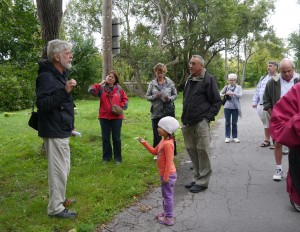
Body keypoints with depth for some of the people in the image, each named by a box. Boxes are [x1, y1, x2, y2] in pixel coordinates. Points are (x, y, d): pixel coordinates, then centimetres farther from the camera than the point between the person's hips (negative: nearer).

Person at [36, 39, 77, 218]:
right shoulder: (46, 76, -18)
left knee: (64, 169, 19)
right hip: (54, 132, -10)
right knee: (59, 171, -3)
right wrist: (64, 91, -37)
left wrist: (69, 124, 23)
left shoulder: (61, 74, 14)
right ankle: (56, 208, 11)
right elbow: (42, 104, -29)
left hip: (62, 131, 10)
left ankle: (59, 198, 35)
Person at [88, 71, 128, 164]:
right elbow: (91, 90, -13)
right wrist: (101, 83, -10)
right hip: (104, 117, 1)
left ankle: (117, 158, 19)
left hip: (116, 117, 0)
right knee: (105, 138, 9)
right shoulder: (101, 88, 1)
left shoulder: (119, 89, 3)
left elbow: (125, 100, 7)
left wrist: (120, 107, -10)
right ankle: (106, 157, 23)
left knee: (116, 138, 7)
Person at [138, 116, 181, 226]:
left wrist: (166, 177, -21)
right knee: (166, 194, 22)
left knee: (167, 195, 4)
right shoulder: (163, 141, 5)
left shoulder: (167, 144, -27)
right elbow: (155, 151, 15)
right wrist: (144, 143, 7)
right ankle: (166, 212, 37)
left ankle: (169, 218, 17)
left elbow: (169, 162, -26)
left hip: (168, 175, -10)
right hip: (165, 174, 10)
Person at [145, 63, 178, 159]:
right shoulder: (152, 83, 3)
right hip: (156, 112, 1)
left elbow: (175, 95, 6)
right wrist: (155, 96, -14)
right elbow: (147, 96, 5)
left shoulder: (170, 82, 0)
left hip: (168, 111, -1)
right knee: (157, 133, 7)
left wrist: (169, 98, -15)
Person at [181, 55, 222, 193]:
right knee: (191, 150, 12)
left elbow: (217, 101, -6)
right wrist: (185, 117, 15)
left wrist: (208, 117, -11)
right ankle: (197, 178, 25)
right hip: (188, 122, 8)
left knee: (202, 151, -2)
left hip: (201, 122, -7)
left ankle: (202, 182, 9)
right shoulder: (189, 79, 16)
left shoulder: (208, 79, -6)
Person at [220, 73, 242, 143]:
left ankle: (235, 137, 15)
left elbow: (240, 95, -9)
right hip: (227, 107, 1)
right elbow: (220, 94, 11)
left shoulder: (238, 87, 4)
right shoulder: (226, 87, 6)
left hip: (235, 107, 0)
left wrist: (233, 93, -25)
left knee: (234, 123, 6)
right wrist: (224, 95, -12)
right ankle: (227, 137, 10)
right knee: (227, 122, 4)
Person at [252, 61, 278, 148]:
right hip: (262, 105, 6)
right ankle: (267, 141, 27)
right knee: (266, 124, 16)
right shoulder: (263, 78, 17)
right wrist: (255, 102, 10)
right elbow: (257, 91, 18)